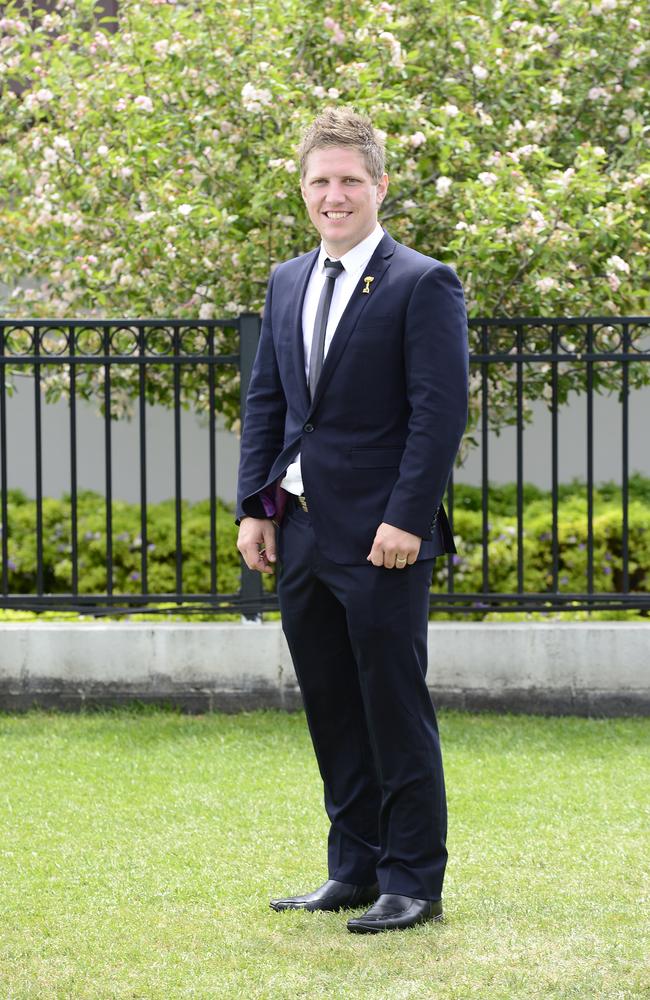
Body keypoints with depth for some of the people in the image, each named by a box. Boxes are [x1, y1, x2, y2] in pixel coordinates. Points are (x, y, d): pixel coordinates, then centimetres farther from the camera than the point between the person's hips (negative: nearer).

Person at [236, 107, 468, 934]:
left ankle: (414, 882, 5)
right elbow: (266, 404, 16)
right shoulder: (287, 284, 14)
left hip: (380, 536, -7)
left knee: (395, 712, -3)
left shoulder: (423, 285, -6)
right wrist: (255, 508, 8)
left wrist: (405, 518, -17)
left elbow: (440, 410, -12)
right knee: (332, 713, 12)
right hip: (301, 535, 7)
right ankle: (355, 872, 21)